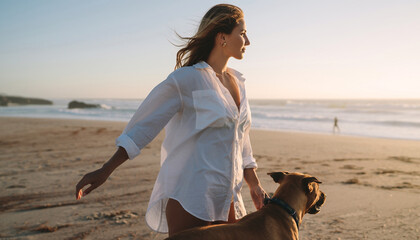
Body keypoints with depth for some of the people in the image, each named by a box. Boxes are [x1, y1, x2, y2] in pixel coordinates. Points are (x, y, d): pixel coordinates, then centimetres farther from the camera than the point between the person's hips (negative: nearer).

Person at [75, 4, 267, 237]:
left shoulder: (237, 81, 11)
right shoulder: (187, 78, -10)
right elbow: (145, 124, -9)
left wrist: (254, 186, 19)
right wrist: (105, 170, -13)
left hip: (226, 199, 8)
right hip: (190, 199, -7)